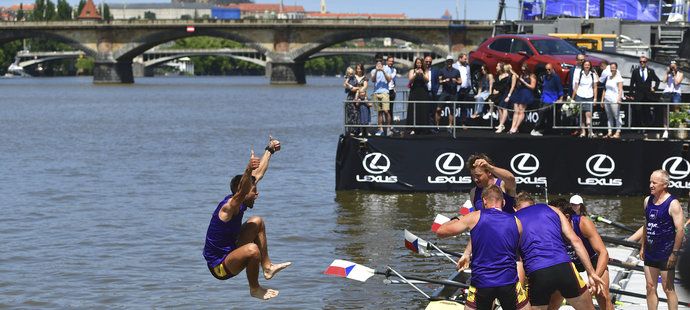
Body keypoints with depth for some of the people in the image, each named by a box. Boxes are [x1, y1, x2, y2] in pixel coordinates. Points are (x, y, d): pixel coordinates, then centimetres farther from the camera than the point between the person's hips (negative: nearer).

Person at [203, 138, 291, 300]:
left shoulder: (240, 204, 0)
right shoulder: (228, 207, -25)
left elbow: (259, 173, 10)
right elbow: (240, 193, -50)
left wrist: (270, 150, 17)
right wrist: (248, 170, -66)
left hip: (229, 253, 10)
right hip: (219, 267, -10)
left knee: (257, 222, 14)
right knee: (252, 250, -37)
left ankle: (267, 267, 15)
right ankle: (255, 289, -10)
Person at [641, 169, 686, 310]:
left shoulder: (672, 204, -15)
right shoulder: (648, 201, 7)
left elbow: (680, 230, -18)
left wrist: (675, 253, -20)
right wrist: (643, 247, 16)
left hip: (666, 255, -7)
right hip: (650, 253, 7)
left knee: (668, 289, 0)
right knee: (650, 288, 10)